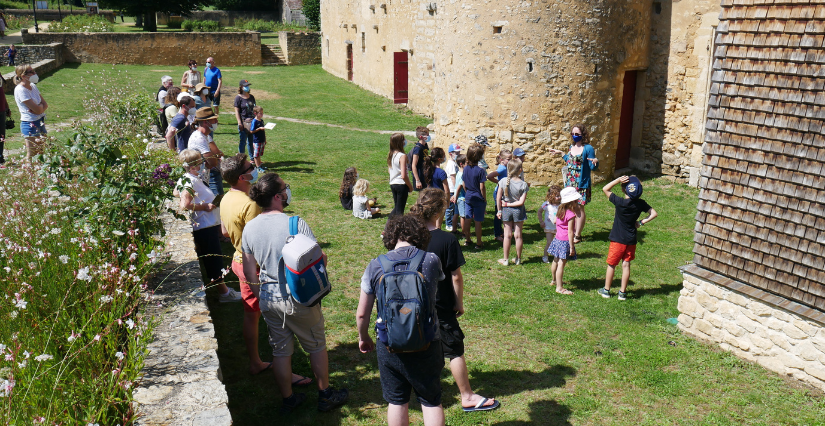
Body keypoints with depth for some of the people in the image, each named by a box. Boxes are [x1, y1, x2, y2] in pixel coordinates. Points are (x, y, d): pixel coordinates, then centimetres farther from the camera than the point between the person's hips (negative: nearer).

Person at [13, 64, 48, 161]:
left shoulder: (33, 86, 9)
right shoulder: (20, 90, -16)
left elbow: (45, 104, 7)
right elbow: (37, 109, -19)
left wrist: (39, 107, -13)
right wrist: (41, 105, 1)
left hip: (40, 123, 8)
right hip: (30, 124, -8)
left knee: (42, 152, 12)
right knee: (31, 156, -3)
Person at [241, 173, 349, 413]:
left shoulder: (249, 228, -3)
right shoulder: (296, 224, -20)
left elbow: (249, 272, 6)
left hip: (268, 299, 5)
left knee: (280, 350, 18)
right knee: (316, 346, 16)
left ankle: (288, 399, 31)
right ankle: (325, 396, 29)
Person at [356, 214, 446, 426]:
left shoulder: (375, 266, -9)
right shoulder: (431, 261, -10)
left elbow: (362, 314, -3)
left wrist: (363, 337, 15)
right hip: (426, 345, 0)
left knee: (397, 402, 18)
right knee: (431, 401, 17)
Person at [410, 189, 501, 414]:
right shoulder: (448, 240, -20)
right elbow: (456, 277, -15)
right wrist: (459, 303, -1)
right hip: (441, 307, -5)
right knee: (455, 351, 7)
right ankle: (467, 397, 16)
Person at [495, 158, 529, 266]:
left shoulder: (503, 181, -12)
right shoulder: (523, 184, -13)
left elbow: (498, 198, -9)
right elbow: (521, 202, -16)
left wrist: (499, 210, 1)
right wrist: (509, 204, -7)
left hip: (506, 210, 1)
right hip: (518, 210, -1)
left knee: (507, 235, 9)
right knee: (518, 235, 9)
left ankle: (506, 259, 15)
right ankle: (518, 259, 20)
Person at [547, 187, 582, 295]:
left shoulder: (560, 211, 5)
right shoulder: (571, 214, -20)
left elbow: (555, 222, 19)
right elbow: (570, 232, -20)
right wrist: (571, 247, -17)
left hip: (557, 239, 9)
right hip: (565, 241, -9)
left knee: (555, 261, 22)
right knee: (561, 263, -7)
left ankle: (555, 280, 43)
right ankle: (559, 288, -4)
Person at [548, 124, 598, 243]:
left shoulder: (588, 148, -11)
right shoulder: (572, 147, 10)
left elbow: (592, 167, -12)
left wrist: (595, 162, -34)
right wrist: (561, 154, 30)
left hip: (581, 184, -7)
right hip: (570, 183, 7)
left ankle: (577, 235, 9)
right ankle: (572, 232, 21)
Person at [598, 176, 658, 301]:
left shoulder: (620, 202, -18)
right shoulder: (640, 204, -7)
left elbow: (605, 189, -10)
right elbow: (654, 213, -3)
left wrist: (618, 180, -18)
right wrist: (641, 222, -3)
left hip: (618, 240, -3)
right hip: (631, 240, 3)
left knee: (611, 264, 10)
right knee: (626, 264, 9)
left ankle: (606, 290, 19)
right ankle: (622, 292, 13)